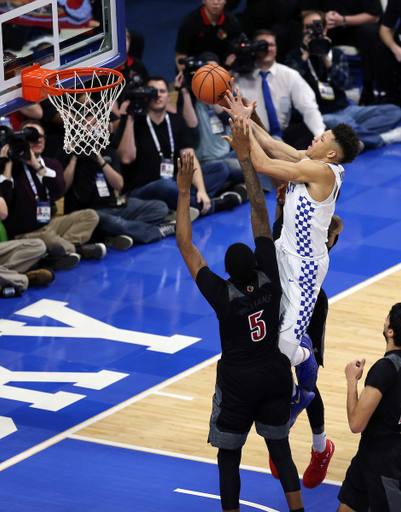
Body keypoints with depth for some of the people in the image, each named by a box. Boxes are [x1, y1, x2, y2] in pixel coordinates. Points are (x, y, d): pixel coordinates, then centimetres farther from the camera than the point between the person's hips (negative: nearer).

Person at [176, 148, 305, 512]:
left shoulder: (222, 295, -23)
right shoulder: (270, 279, -17)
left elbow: (185, 245, -20)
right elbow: (261, 215, -15)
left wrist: (184, 192, -18)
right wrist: (245, 160, -13)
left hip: (237, 383, -4)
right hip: (276, 376, 4)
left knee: (228, 458, 8)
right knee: (280, 449, 15)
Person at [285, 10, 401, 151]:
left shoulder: (336, 54, 16)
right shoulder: (295, 55, 9)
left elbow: (343, 83, -1)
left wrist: (325, 58, -9)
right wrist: (306, 54, -8)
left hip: (343, 109, 5)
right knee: (336, 122, -42)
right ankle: (382, 139, -23)